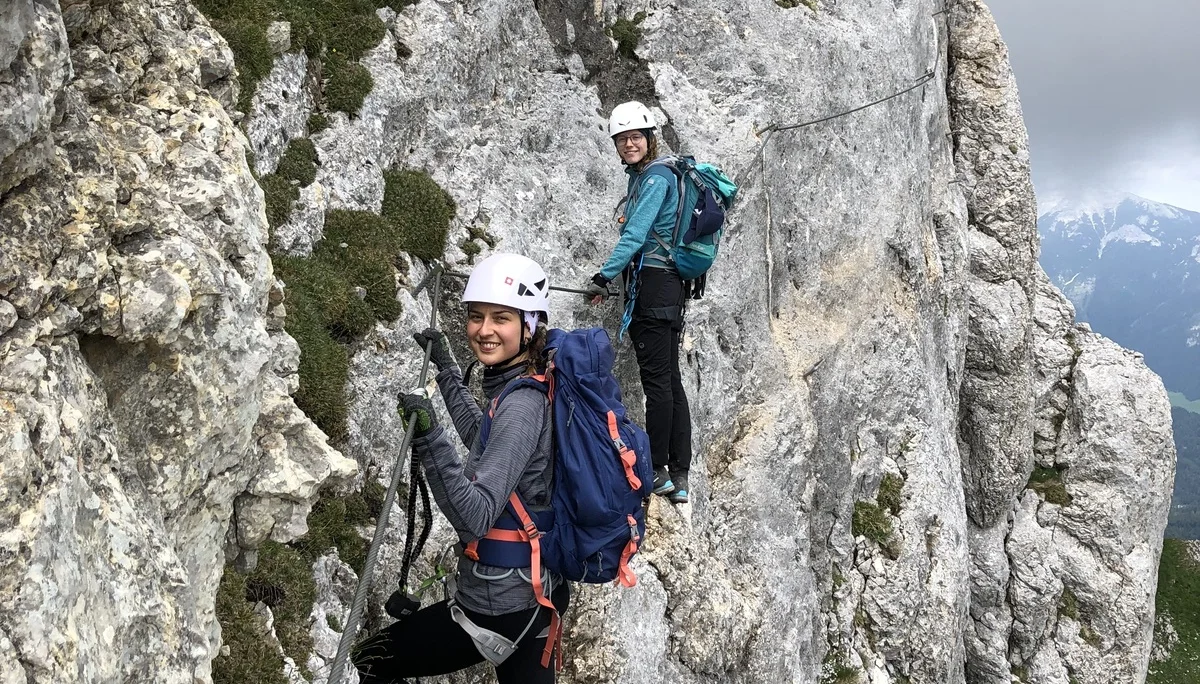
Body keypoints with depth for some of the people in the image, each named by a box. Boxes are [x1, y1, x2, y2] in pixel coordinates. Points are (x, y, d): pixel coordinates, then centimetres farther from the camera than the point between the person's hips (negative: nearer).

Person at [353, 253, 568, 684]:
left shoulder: (520, 405, -22)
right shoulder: (527, 390, 5)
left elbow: (475, 519, -30)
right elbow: (484, 444, 28)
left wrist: (431, 439, -40)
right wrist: (446, 369, 31)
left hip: (502, 608, -9)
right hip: (535, 589, 9)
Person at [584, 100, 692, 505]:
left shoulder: (655, 179, -11)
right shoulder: (640, 178, 19)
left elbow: (635, 236, -19)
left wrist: (603, 278, -21)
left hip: (655, 285, -10)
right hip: (664, 287, 10)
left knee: (657, 379, -6)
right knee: (670, 379, 8)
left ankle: (657, 472, 0)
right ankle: (679, 478, 11)